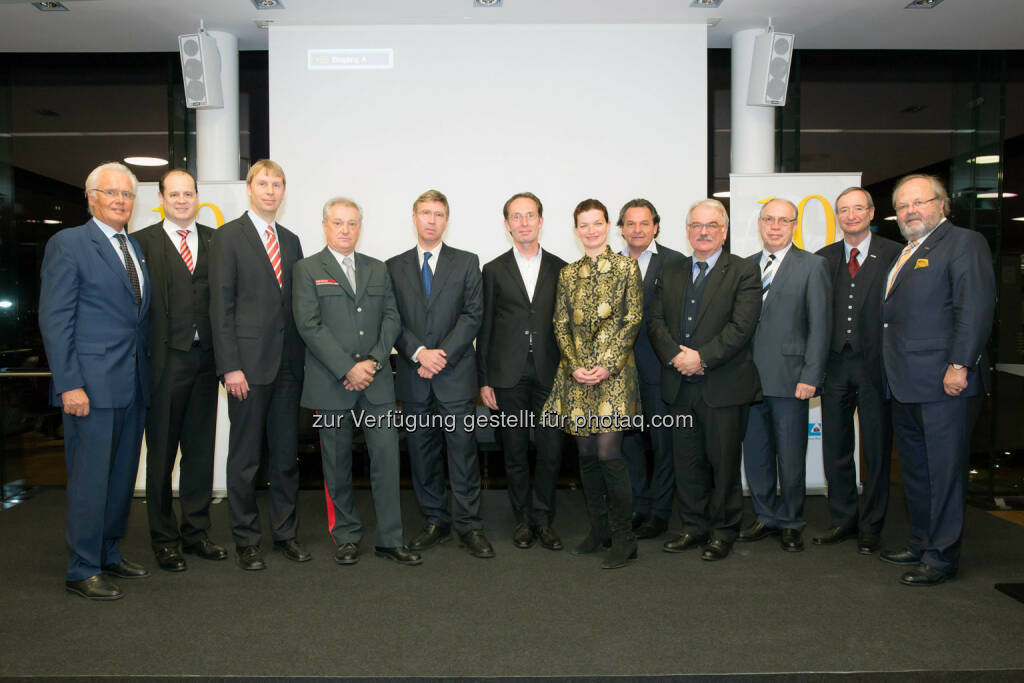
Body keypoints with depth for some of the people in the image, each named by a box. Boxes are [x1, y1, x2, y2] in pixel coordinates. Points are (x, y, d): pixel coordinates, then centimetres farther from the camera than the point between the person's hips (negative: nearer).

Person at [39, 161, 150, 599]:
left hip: (133, 383, 7)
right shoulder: (68, 244, -4)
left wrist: (145, 373, 9)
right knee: (89, 477, 0)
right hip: (92, 383, -7)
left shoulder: (135, 248, 16)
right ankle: (82, 571, 12)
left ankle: (109, 555, 27)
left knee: (122, 474, 14)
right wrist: (69, 384, -16)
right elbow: (54, 320, -9)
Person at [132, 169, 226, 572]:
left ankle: (196, 531, 26)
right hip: (164, 361, -3)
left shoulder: (215, 240, 10)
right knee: (161, 453, 8)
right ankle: (164, 539, 22)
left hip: (205, 359, 3)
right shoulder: (143, 241, 0)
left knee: (201, 449, 12)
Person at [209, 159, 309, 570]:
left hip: (288, 364, 5)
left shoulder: (291, 240, 15)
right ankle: (246, 539, 17)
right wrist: (230, 366, -13)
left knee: (286, 453, 11)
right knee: (245, 456, 4)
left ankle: (286, 533, 23)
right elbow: (221, 305, -7)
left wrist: (303, 358, 7)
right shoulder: (228, 236, -1)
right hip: (248, 364, -5)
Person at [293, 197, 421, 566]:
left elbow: (391, 318, 8)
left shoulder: (378, 270, 14)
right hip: (332, 382, -2)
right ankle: (346, 536, 22)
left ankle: (390, 539, 10)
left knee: (387, 456, 0)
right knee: (337, 463, 7)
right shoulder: (307, 269, 2)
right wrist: (347, 369, -14)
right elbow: (309, 325, -8)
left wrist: (373, 361, -7)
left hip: (376, 381, 3)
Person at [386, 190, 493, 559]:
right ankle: (435, 521, 20)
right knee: (421, 449, 8)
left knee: (463, 448, -2)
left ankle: (468, 524, 8)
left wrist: (442, 355, -11)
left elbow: (473, 315, -1)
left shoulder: (466, 262, 7)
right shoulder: (395, 266, 11)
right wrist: (419, 353, -11)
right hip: (413, 375, 2)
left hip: (455, 373, -2)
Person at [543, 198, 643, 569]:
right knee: (586, 453, 8)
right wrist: (574, 366, -5)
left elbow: (633, 320, -4)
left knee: (608, 451, -11)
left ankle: (623, 539, 3)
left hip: (613, 372, -4)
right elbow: (561, 324, 9)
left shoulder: (626, 267, 2)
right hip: (577, 374, 4)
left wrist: (607, 366, -12)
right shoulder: (568, 274, 13)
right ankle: (598, 530, 23)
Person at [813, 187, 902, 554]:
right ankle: (844, 520, 26)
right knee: (835, 448, 10)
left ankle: (870, 526, 21)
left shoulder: (894, 255, -1)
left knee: (877, 449, 7)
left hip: (876, 364, -3)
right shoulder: (823, 258, 9)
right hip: (835, 363, 3)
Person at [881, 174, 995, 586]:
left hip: (943, 384, -9)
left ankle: (941, 558, 10)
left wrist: (959, 366, -21)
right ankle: (920, 544, 30)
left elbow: (976, 308, -16)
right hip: (905, 386, 9)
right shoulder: (903, 254, 20)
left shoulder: (964, 243, -5)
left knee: (944, 472, 0)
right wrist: (893, 375, 13)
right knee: (914, 471, 17)